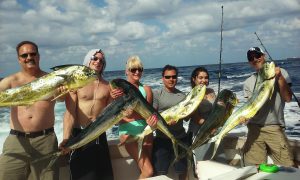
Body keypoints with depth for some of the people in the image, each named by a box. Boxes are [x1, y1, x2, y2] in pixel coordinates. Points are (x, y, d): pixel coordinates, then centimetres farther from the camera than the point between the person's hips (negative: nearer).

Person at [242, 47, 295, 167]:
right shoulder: (248, 82, 10)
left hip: (274, 127, -2)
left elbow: (288, 98, -3)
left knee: (287, 166, -7)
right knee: (253, 167, -1)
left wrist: (279, 77, -10)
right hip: (254, 128, 2)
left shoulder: (280, 73, 7)